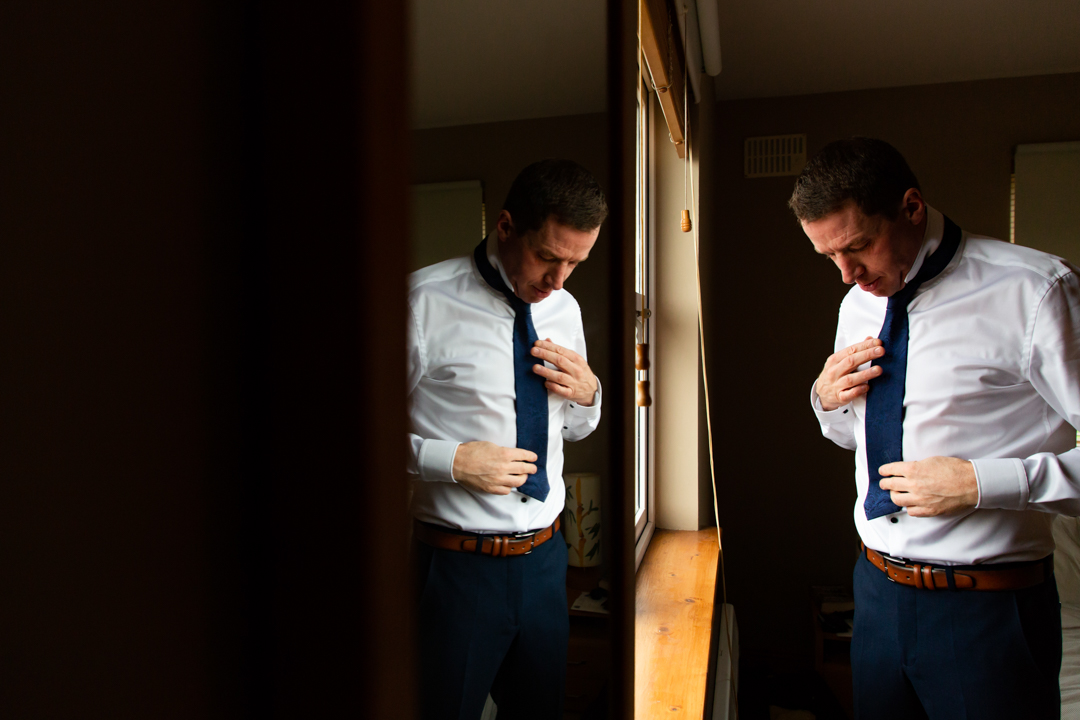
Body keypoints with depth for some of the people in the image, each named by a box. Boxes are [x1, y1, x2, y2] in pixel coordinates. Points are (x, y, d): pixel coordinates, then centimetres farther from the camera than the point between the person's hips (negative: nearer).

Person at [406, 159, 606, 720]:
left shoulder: (565, 309, 6)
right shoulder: (427, 300, -14)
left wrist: (587, 394, -4)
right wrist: (452, 460, -22)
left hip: (545, 555, 6)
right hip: (459, 564, -5)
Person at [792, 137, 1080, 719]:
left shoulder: (1033, 292, -16)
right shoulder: (857, 306, 5)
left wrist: (982, 482, -24)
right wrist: (827, 399, -3)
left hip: (987, 607, -5)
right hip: (878, 589, 6)